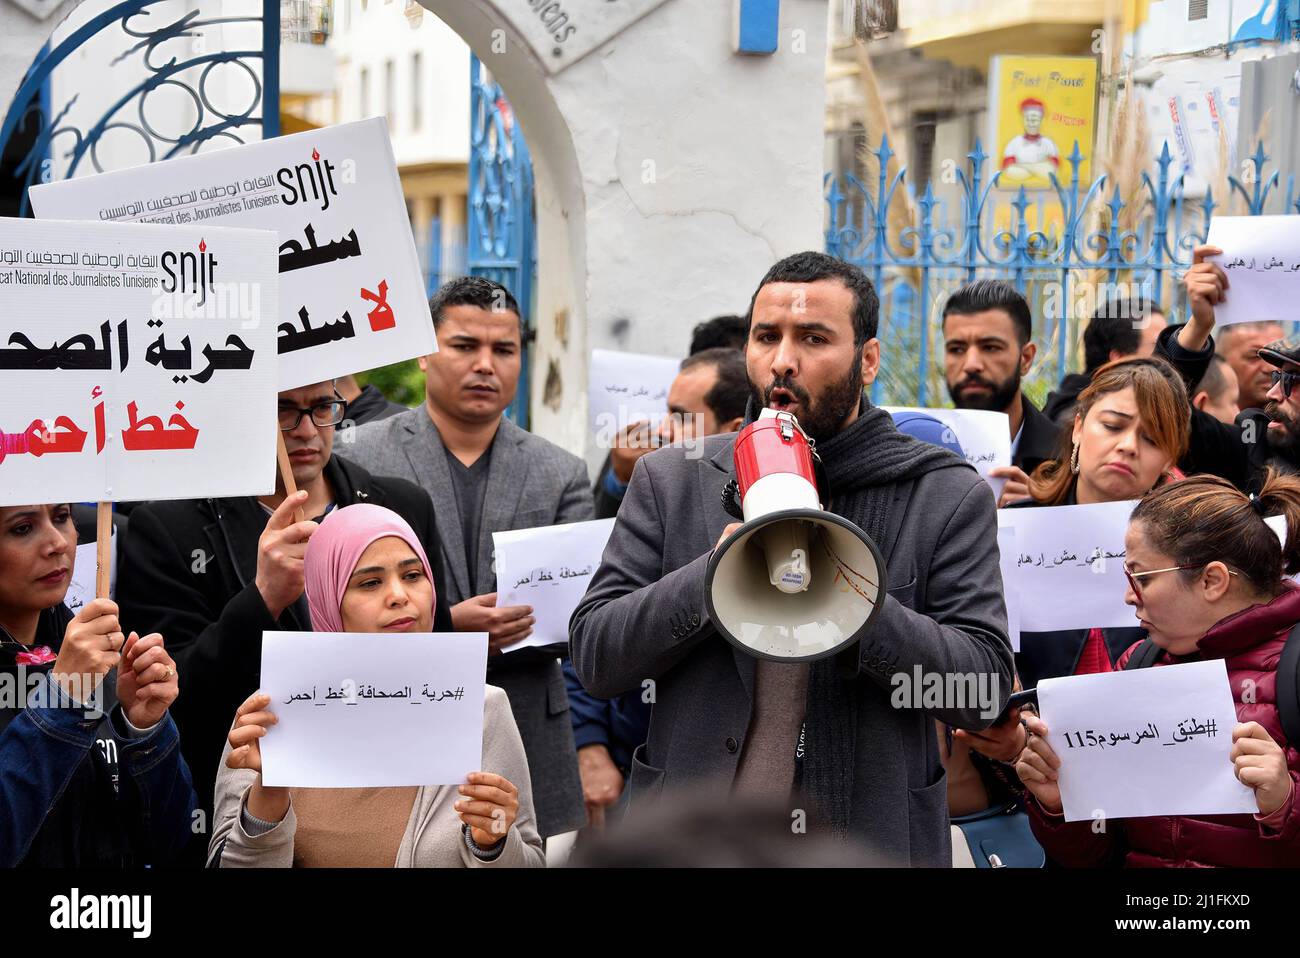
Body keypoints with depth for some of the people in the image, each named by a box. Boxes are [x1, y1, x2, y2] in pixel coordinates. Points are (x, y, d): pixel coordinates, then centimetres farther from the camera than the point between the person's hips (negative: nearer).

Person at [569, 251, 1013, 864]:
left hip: (868, 836, -1)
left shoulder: (950, 497, -2)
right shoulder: (670, 482, 3)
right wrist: (713, 573, -17)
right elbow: (593, 657, -2)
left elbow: (984, 689, -10)